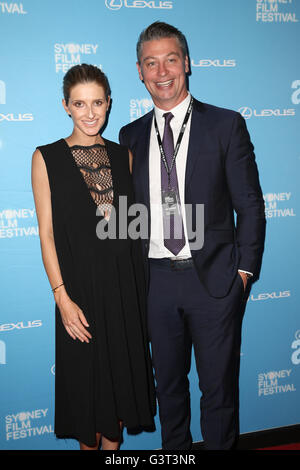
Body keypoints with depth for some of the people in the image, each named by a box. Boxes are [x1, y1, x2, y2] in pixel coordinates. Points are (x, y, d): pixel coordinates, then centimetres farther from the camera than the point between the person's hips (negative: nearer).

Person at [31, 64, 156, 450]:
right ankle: (89, 444, 31)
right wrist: (62, 297, -13)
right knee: (86, 377, 8)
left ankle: (113, 443, 34)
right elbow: (47, 233, -6)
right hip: (80, 284, -3)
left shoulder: (122, 155, 7)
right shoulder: (47, 158, -3)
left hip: (124, 282, 3)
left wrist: (137, 284, 4)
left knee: (122, 372, 13)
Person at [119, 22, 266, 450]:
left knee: (219, 386, 9)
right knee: (168, 383, 17)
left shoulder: (226, 125, -1)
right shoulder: (131, 136, 8)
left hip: (214, 278, -3)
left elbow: (250, 206, -1)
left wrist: (244, 270, -6)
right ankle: (173, 450, 37)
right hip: (157, 280, 3)